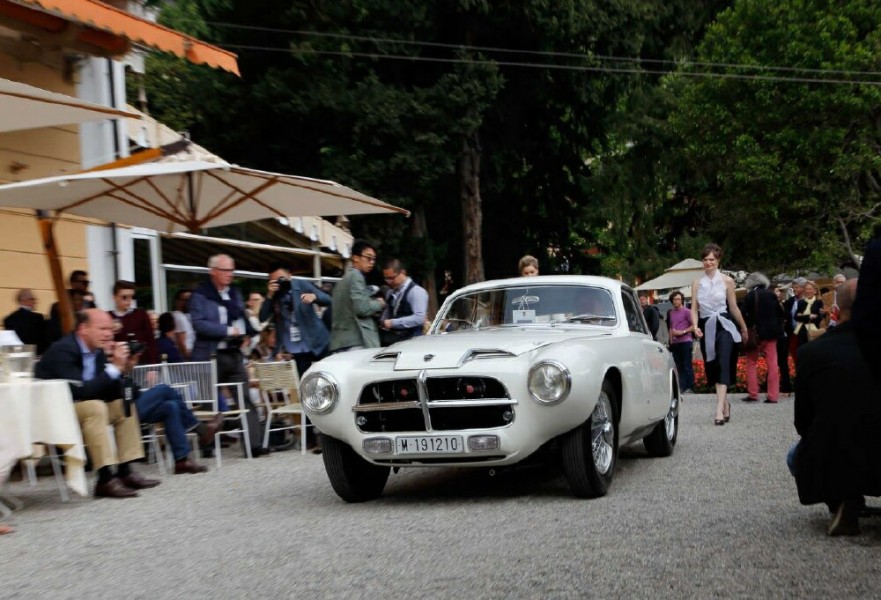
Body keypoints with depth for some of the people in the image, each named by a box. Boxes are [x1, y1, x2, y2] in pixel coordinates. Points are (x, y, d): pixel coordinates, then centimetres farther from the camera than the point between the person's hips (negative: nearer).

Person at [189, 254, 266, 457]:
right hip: (211, 356, -6)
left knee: (246, 399, -1)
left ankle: (254, 444, -2)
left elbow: (243, 317, 24)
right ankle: (205, 446, 15)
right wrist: (228, 331, -18)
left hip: (234, 354, 6)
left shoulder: (235, 294, 16)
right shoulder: (200, 295, -7)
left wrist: (246, 334, 3)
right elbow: (199, 324, -18)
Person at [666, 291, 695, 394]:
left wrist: (683, 332, -13)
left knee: (687, 365, -7)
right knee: (679, 366, 5)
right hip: (675, 343, 6)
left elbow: (694, 326, -4)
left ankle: (689, 387, -6)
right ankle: (682, 387, 6)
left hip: (685, 342, -6)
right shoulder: (670, 313, 17)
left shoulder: (686, 312, -1)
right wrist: (671, 341, 17)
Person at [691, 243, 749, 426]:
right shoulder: (697, 283, 7)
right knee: (712, 367, 8)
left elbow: (733, 308, 9)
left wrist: (744, 329, 16)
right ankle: (725, 404, 26)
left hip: (723, 325, -3)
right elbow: (694, 308, 5)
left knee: (723, 365, -15)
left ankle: (719, 410, -24)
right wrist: (695, 326, -12)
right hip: (706, 327, 3)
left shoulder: (727, 281, 1)